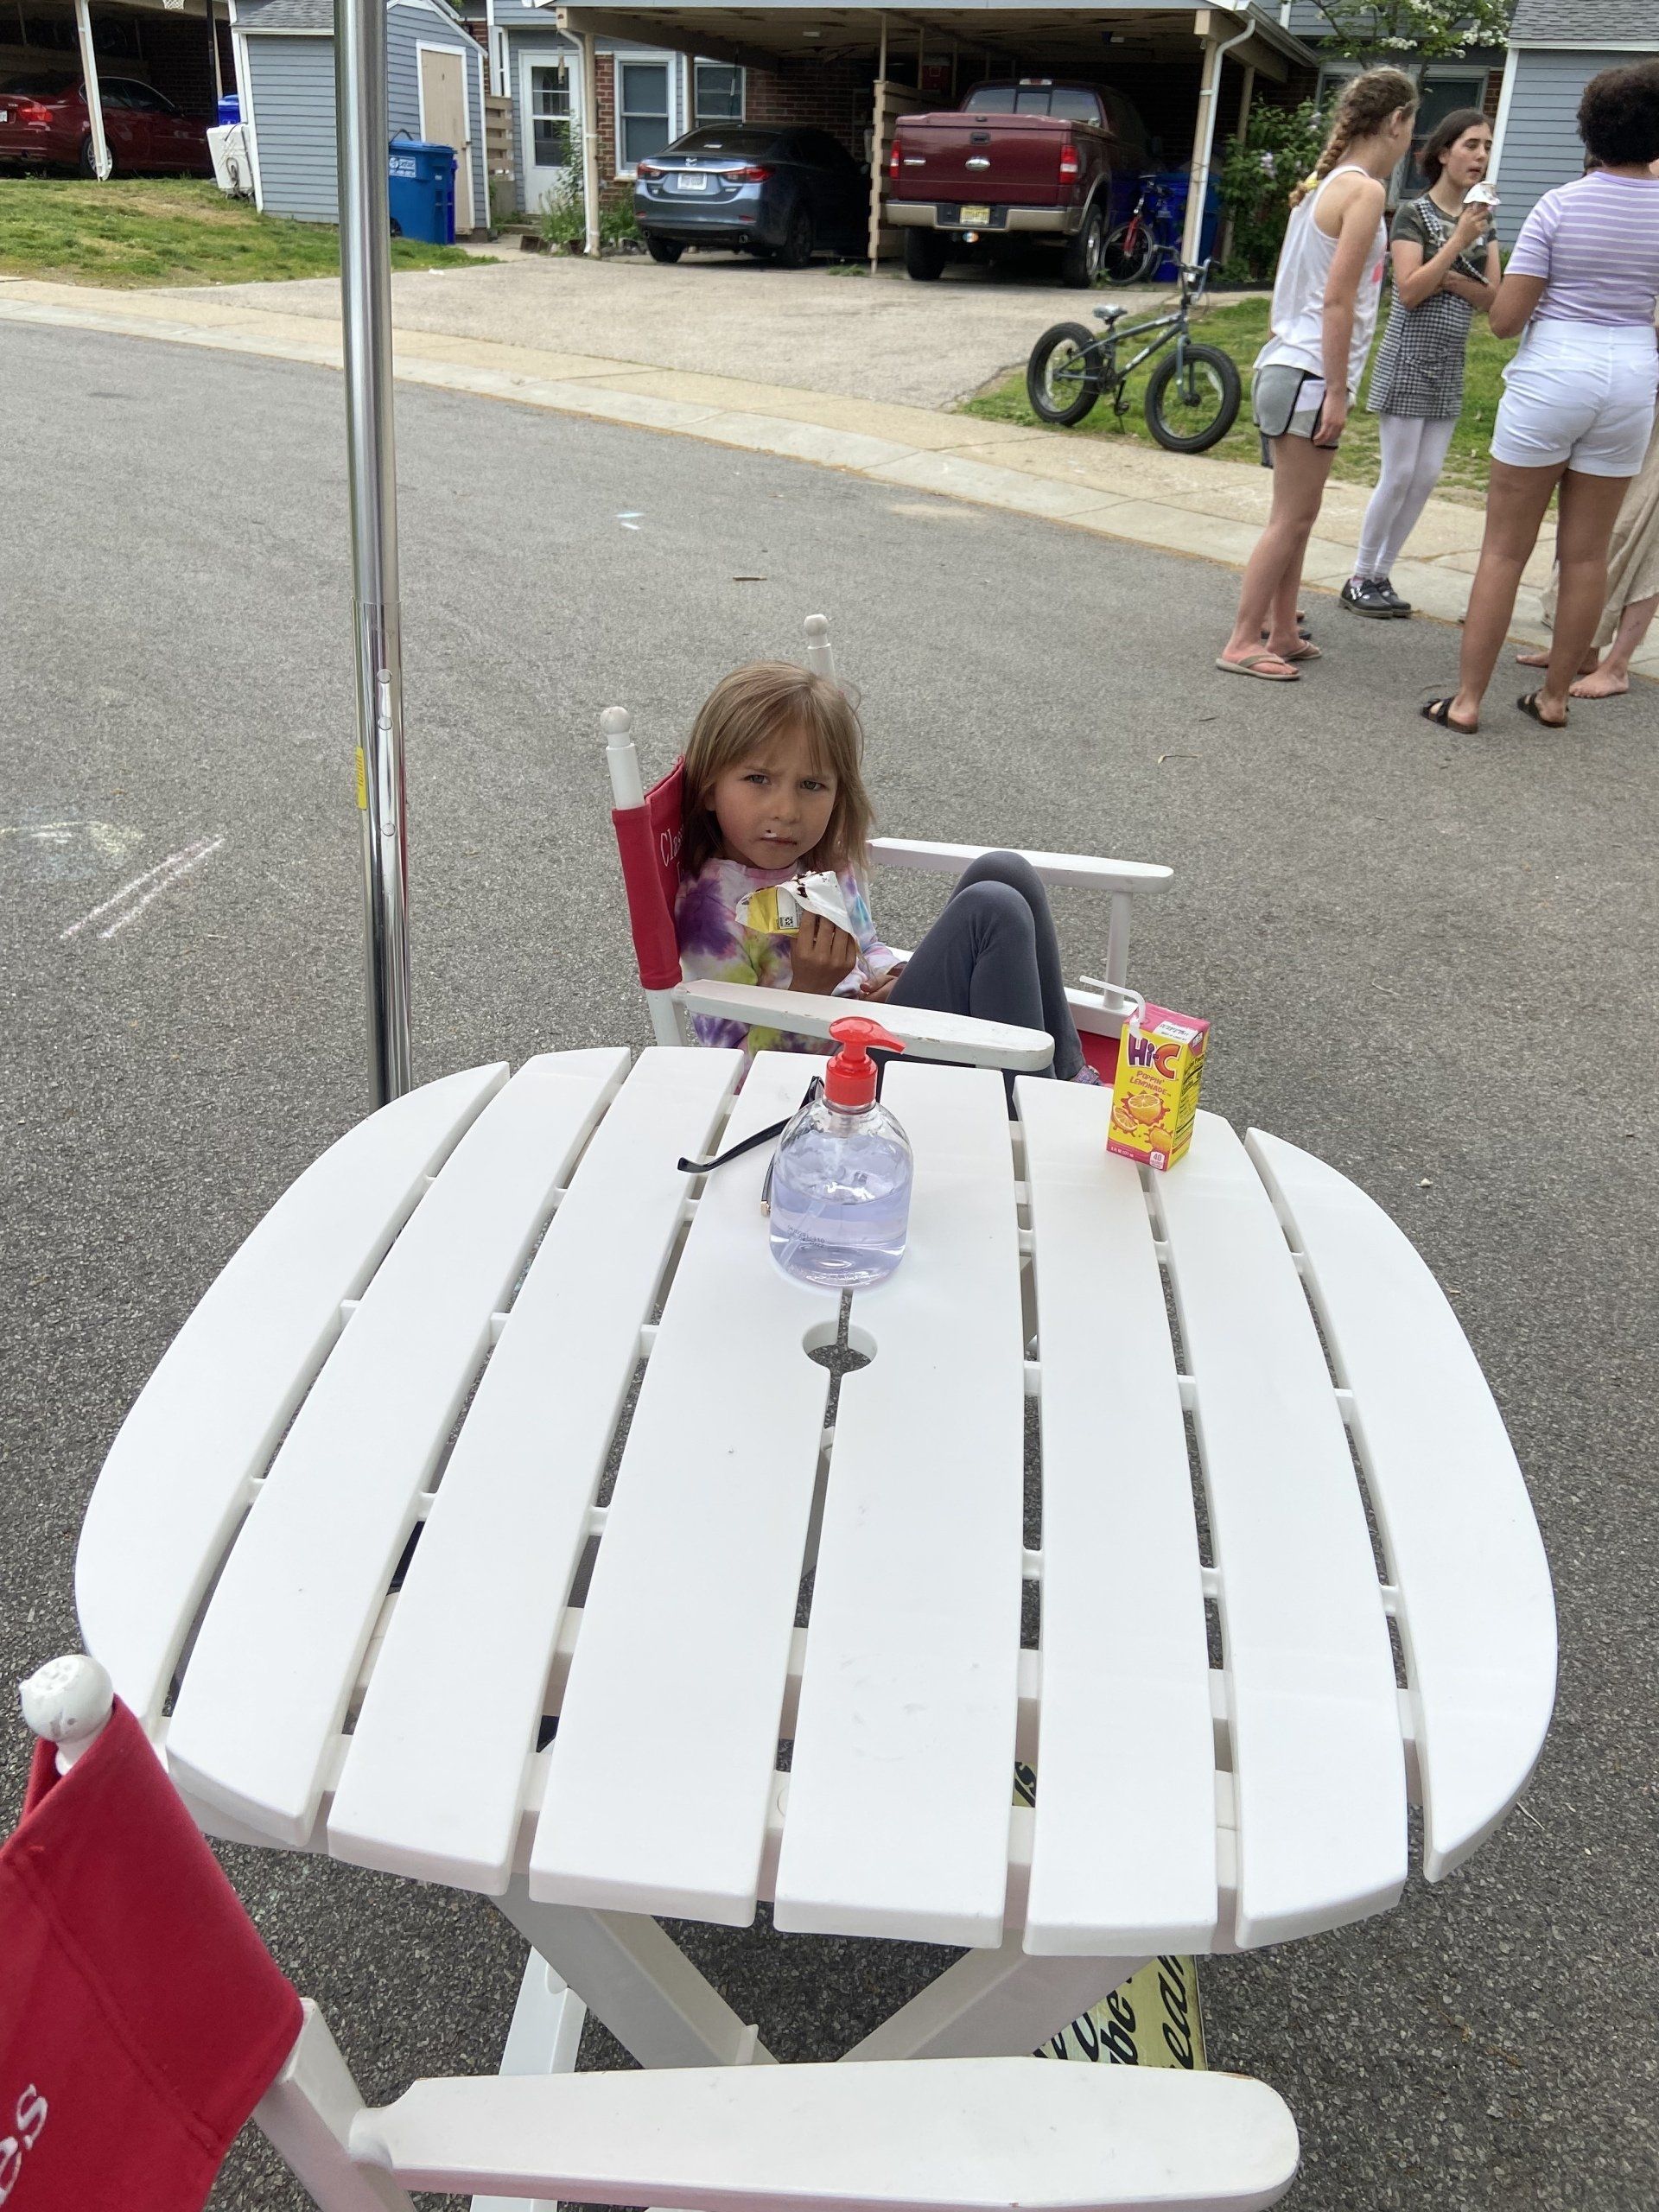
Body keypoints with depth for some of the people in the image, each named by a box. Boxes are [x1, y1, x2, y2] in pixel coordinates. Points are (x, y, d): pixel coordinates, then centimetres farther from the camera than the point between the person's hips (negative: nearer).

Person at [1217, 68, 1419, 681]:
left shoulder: (1323, 183, 13)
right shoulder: (1365, 191, -13)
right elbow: (1337, 300, -18)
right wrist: (1336, 391, -17)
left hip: (1285, 365, 9)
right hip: (1309, 376, -9)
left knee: (1297, 516, 14)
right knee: (1292, 518, -4)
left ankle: (1283, 635, 21)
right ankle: (1243, 643, 0)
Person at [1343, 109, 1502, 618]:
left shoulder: (1481, 219, 11)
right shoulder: (1415, 213, -6)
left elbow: (1493, 297, 5)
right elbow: (1409, 291, -15)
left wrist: (1455, 280, -13)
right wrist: (1458, 240, -19)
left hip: (1450, 366, 6)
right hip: (1409, 360, -6)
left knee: (1427, 477, 4)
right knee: (1398, 475, -7)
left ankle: (1382, 575, 12)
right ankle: (1360, 578, 4)